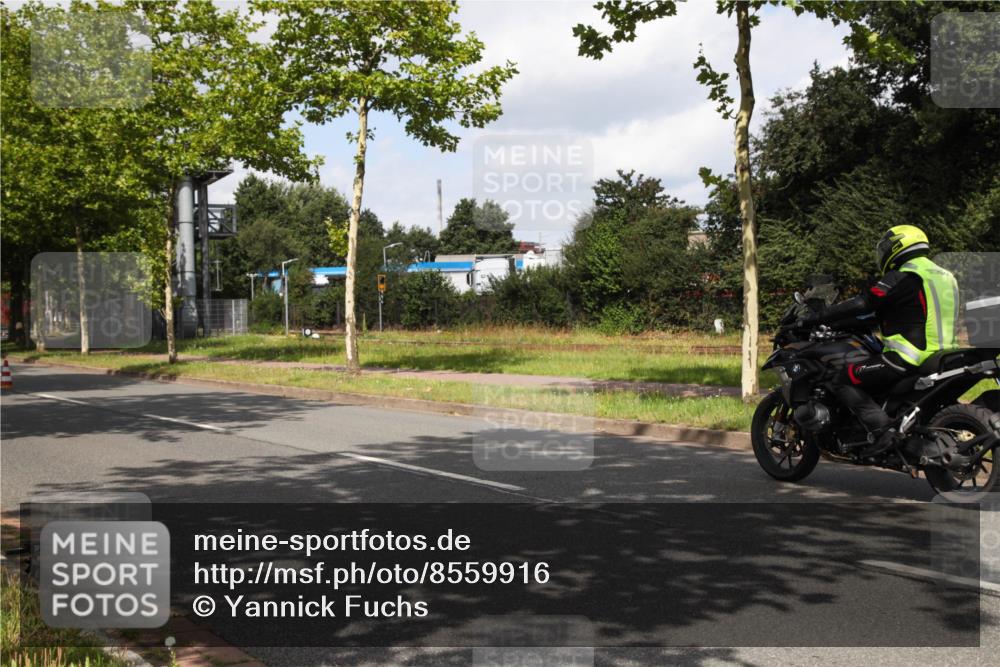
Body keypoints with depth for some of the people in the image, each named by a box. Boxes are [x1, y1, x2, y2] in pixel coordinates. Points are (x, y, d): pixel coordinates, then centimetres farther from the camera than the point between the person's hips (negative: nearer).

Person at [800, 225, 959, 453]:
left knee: (844, 382, -7)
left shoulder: (901, 277, -8)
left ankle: (881, 428, -24)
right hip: (941, 358, 9)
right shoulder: (945, 276, 20)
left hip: (908, 357, -9)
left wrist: (817, 319, -9)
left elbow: (862, 304, -14)